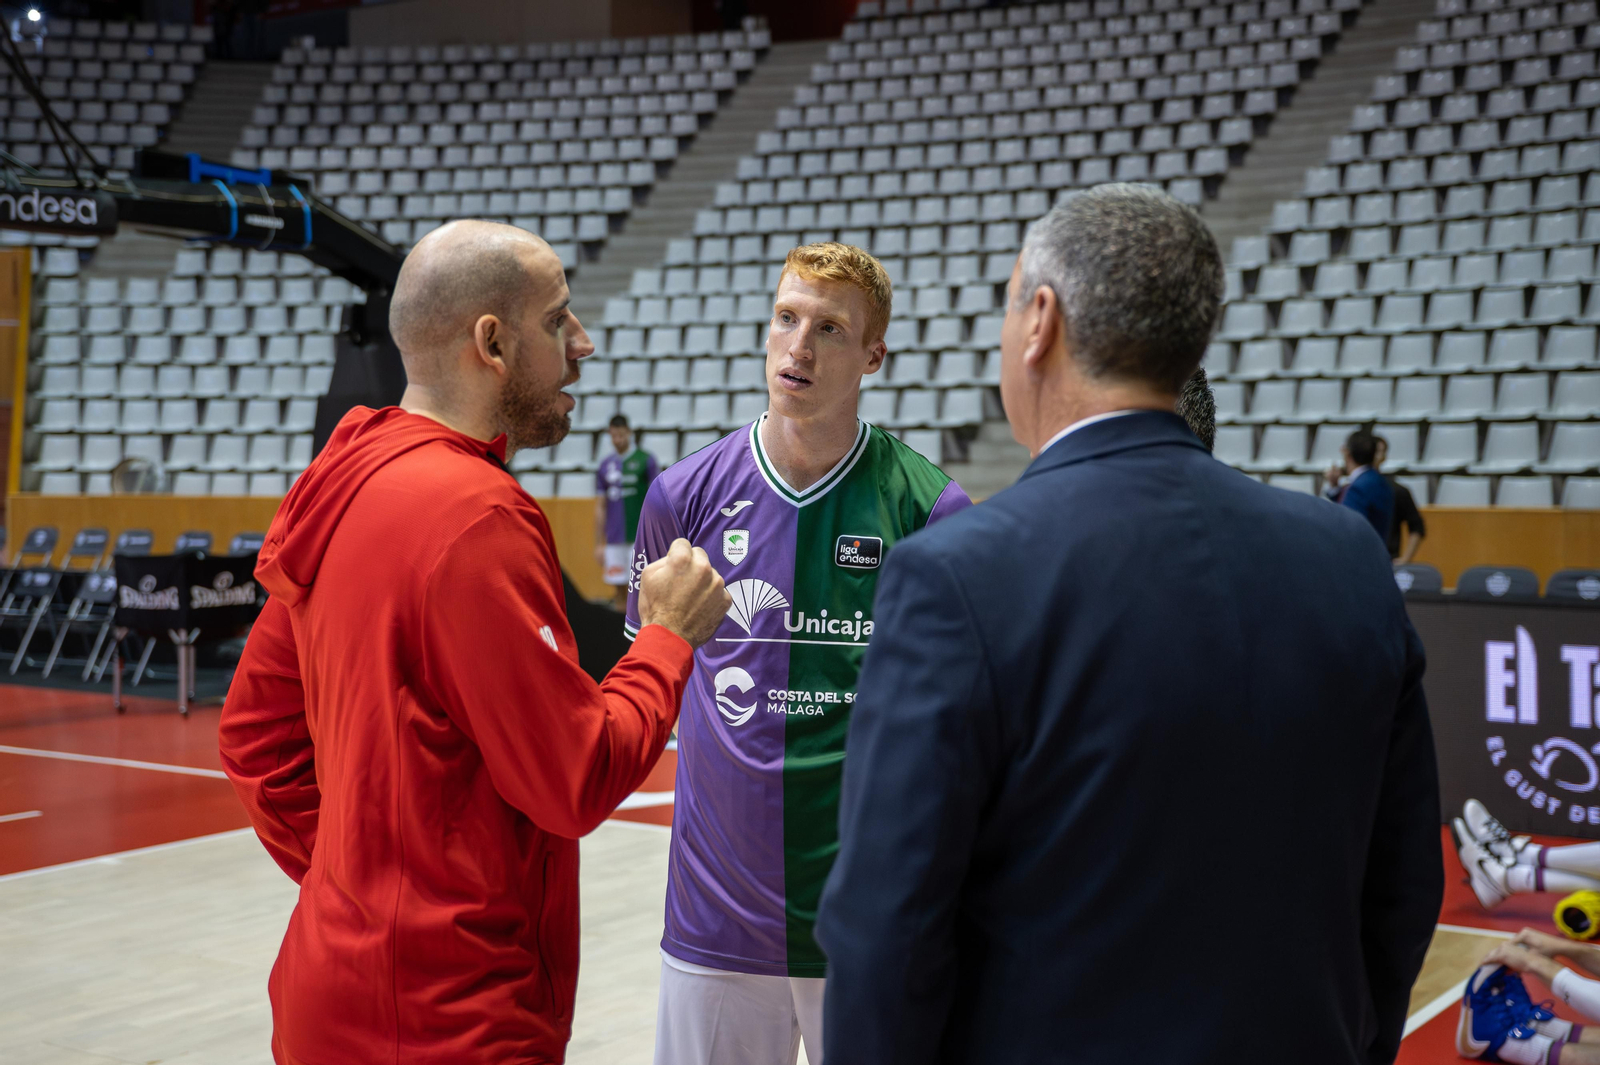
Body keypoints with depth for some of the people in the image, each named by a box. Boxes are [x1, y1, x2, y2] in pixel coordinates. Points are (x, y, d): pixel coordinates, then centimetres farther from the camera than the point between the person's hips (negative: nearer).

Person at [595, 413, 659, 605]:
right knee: (620, 588, 6)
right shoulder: (605, 465, 10)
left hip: (641, 538, -4)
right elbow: (600, 507, 13)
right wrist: (599, 544, 10)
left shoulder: (646, 460, -1)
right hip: (614, 541, 4)